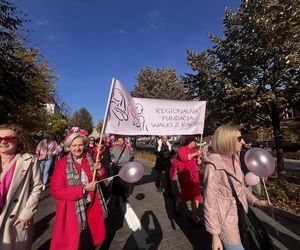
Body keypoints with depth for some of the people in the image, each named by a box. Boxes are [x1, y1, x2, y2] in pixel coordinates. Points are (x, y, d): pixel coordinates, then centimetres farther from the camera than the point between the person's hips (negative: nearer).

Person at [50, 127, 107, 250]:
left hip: (91, 206, 4)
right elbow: (56, 191, -16)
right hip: (72, 210, -3)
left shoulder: (90, 159, -1)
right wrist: (83, 189, -20)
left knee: (90, 240, 20)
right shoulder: (62, 164, -13)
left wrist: (99, 170, -15)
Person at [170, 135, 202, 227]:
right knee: (187, 194, 1)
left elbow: (198, 163, 13)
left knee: (196, 194, 6)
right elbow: (184, 157, -28)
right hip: (185, 174, -6)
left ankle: (194, 216, 21)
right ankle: (177, 203, 34)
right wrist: (195, 154, -21)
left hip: (194, 174, 6)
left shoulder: (194, 150, 9)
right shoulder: (182, 149, -8)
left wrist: (198, 156, -7)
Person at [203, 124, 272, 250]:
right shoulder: (214, 166, -25)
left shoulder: (234, 159, -2)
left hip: (240, 216, 7)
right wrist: (215, 235, -15)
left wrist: (254, 201, -4)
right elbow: (210, 203, -20)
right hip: (226, 221, -7)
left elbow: (241, 186, 11)